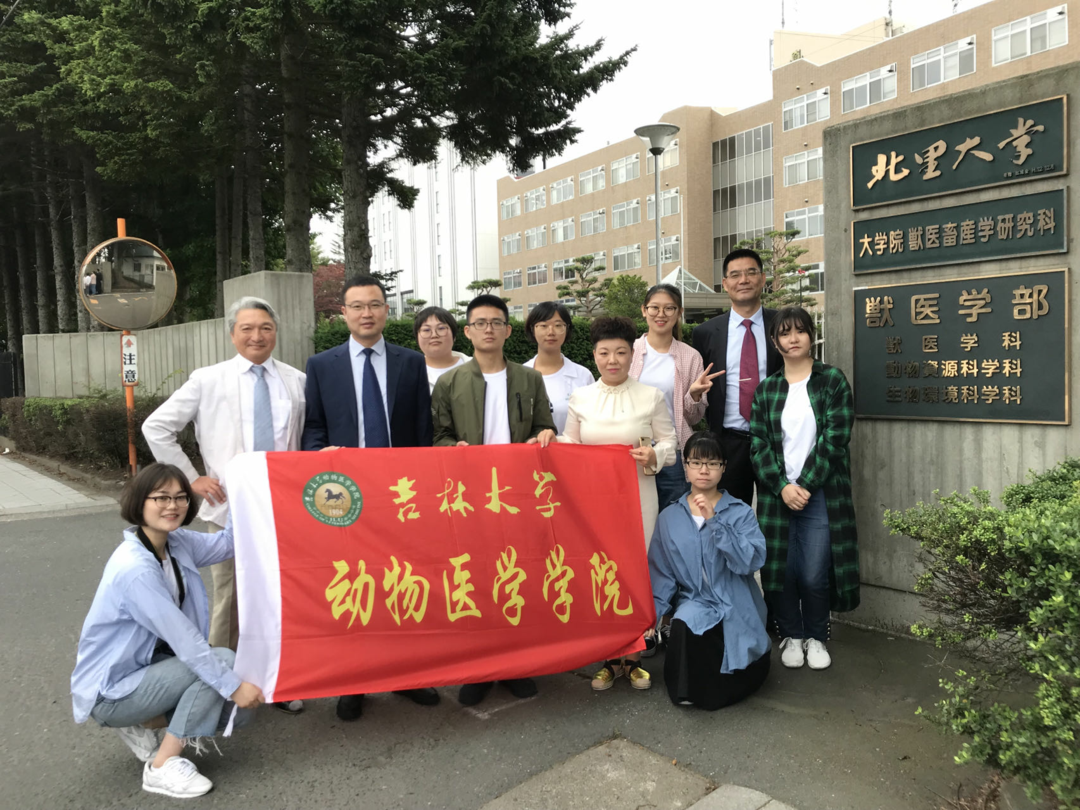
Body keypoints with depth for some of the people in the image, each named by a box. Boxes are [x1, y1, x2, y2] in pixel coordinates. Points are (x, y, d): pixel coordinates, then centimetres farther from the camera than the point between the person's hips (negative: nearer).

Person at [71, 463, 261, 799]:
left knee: (234, 705, -3)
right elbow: (183, 639, -29)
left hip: (145, 666, 8)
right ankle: (162, 767, -10)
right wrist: (233, 685, -24)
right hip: (110, 691, -8)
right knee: (223, 660, -23)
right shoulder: (135, 569, -29)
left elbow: (226, 544, 4)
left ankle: (142, 724, 14)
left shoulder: (175, 542, -5)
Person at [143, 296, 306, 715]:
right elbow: (156, 427, 4)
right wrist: (190, 478, -1)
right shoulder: (208, 380, 1)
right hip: (231, 505, -1)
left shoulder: (296, 381, 5)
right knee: (230, 598, 7)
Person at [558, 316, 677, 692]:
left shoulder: (651, 396, 1)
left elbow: (669, 442, 4)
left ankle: (633, 655, 19)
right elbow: (571, 446, 13)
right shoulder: (579, 398, 5)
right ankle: (608, 658, 19)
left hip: (637, 495, -1)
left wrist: (654, 456, -16)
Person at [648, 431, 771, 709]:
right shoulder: (669, 517, 4)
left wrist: (714, 521, -24)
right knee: (685, 625, -30)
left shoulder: (741, 513, -2)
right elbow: (662, 575, 7)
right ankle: (689, 689, -1)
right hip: (694, 602, 1)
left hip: (735, 607, -1)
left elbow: (751, 561, -19)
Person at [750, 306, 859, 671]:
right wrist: (782, 487, -10)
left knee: (815, 575, -1)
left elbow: (834, 438, -7)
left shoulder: (833, 380, 1)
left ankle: (816, 637, 23)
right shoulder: (767, 389, 8)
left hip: (821, 494, -2)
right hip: (778, 494, 2)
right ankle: (791, 635, 27)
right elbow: (759, 444, 2)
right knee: (782, 571, 5)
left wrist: (806, 486, -11)